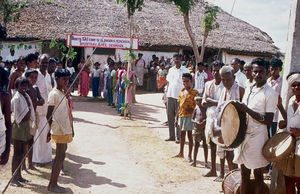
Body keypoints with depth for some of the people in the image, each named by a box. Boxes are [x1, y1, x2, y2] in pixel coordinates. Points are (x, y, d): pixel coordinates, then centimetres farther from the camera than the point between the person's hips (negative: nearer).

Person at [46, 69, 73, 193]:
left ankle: (52, 184, 19)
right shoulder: (54, 94, -13)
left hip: (65, 129, 9)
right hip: (59, 130, -9)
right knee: (60, 156, -5)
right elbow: (49, 115, -15)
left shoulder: (63, 93, 15)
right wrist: (49, 130, -16)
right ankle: (53, 185, 2)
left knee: (60, 155, 11)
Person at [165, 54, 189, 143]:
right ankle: (171, 135, 17)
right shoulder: (171, 70, 13)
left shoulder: (185, 70, -1)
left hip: (180, 96, -5)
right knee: (170, 116, 7)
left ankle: (178, 137, 6)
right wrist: (166, 93, 11)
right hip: (170, 95, 5)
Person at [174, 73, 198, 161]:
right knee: (182, 134, 16)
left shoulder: (195, 92, -9)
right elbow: (179, 106, 12)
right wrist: (176, 118, 11)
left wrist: (192, 109, -25)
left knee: (190, 135, 2)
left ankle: (189, 155, 11)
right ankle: (181, 153, 29)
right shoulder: (181, 92, 9)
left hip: (189, 116, -6)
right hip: (181, 115, 6)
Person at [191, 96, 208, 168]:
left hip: (204, 128, -1)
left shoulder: (205, 108, 0)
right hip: (197, 128, 1)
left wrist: (205, 121, -17)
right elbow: (192, 119, 6)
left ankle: (206, 162, 10)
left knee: (205, 145, 3)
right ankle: (194, 161, 17)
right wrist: (196, 122, -14)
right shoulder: (196, 109, 4)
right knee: (196, 145, 9)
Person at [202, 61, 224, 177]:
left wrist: (211, 101, -11)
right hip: (210, 117, 6)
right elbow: (204, 102, 8)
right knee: (212, 144, 14)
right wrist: (217, 103, -10)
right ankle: (213, 170, 27)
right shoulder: (208, 84, 10)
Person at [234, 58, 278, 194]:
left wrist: (247, 110, -20)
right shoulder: (248, 89, 11)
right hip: (244, 135, 6)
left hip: (257, 138, -6)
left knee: (258, 175, 7)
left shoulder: (270, 93, -10)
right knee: (244, 174, 15)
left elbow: (268, 121, -17)